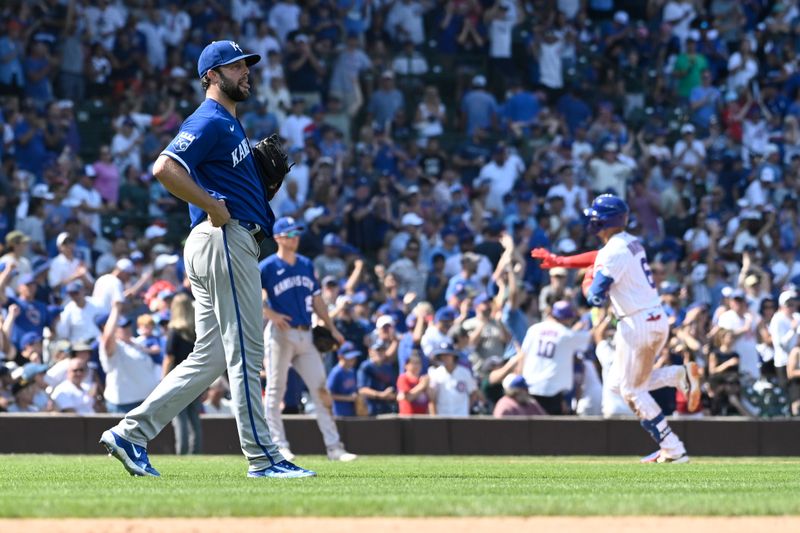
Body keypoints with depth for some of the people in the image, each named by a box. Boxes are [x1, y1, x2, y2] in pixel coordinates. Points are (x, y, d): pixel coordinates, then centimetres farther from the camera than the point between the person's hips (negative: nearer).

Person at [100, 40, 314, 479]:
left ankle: (131, 434, 8)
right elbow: (165, 168, -23)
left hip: (230, 242, 11)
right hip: (226, 240, -11)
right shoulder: (209, 121, -9)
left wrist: (262, 171, 14)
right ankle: (262, 458, -7)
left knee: (210, 357, 9)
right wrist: (214, 207, -19)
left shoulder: (228, 123, 22)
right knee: (245, 354, -8)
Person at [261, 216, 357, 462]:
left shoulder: (306, 265, 15)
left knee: (321, 390, -1)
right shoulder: (267, 267, -4)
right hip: (280, 334, -6)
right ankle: (278, 445, 2)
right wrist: (271, 315, -19)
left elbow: (317, 300, 20)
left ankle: (334, 447, -2)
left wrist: (331, 328, 13)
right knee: (275, 392, -2)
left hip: (305, 336, 6)